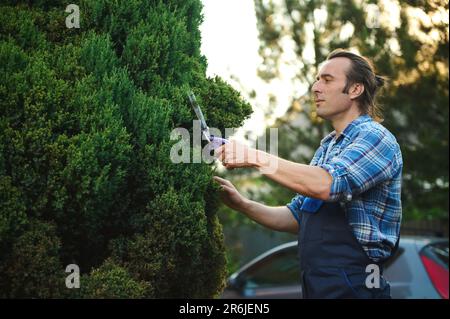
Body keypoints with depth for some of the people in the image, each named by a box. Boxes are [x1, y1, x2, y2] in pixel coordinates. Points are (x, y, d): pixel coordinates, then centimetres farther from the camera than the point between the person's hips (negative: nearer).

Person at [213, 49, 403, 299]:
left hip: (351, 288, -8)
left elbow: (325, 184, -27)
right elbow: (296, 217, 19)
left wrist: (255, 158, -22)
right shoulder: (327, 147, 17)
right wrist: (242, 204, 5)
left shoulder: (375, 138, -10)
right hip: (314, 286, 8)